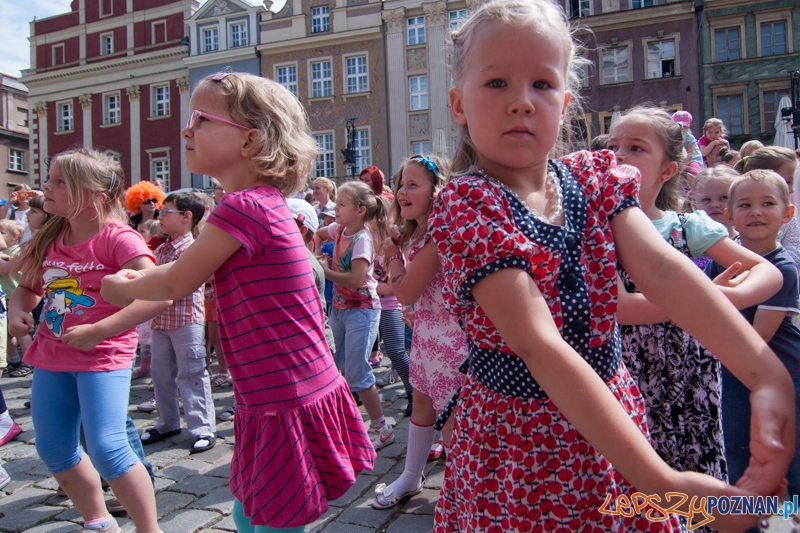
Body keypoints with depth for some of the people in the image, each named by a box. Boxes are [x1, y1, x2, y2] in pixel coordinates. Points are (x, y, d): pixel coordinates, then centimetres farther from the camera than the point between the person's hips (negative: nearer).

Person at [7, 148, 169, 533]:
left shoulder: (118, 238, -16)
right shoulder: (48, 240, 5)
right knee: (53, 450, 15)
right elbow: (26, 288, 20)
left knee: (106, 448, -12)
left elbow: (158, 295, -27)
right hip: (51, 357, 8)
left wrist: (96, 332, -26)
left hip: (103, 358, -8)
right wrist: (17, 311, -3)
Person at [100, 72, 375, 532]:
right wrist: (137, 278, 20)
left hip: (290, 404, -9)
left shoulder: (243, 208, -21)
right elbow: (193, 264, 24)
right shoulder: (266, 203, 9)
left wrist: (122, 289, 8)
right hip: (275, 401, 9)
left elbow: (176, 284, -10)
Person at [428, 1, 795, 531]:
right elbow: (540, 346, -28)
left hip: (610, 415, 5)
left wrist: (766, 373, -29)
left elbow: (663, 269, -15)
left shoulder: (595, 179, -1)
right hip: (517, 442, -4)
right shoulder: (467, 206, -20)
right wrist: (659, 479, -31)